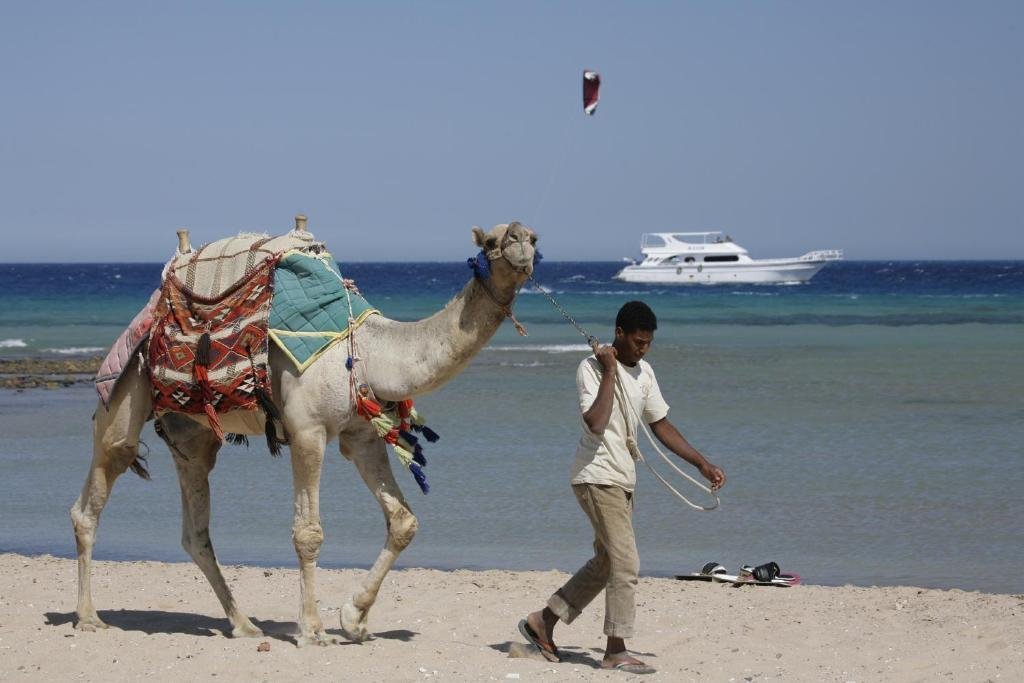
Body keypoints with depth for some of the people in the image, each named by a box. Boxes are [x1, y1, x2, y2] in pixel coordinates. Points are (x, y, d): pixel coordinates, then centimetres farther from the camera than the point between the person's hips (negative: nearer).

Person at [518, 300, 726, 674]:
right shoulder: (592, 368, -12)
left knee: (606, 563, 14)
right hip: (597, 477, -9)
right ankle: (616, 651, -8)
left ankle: (543, 622, 25)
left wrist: (703, 464, 11)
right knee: (625, 563, -13)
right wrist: (610, 372, -22)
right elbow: (596, 424, -25)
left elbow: (661, 425, 16)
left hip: (622, 480, 9)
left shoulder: (644, 373, 11)